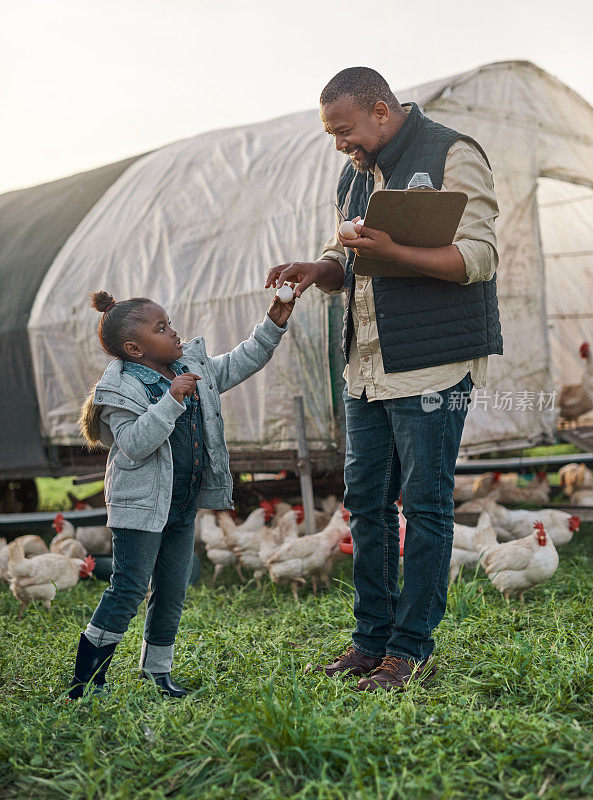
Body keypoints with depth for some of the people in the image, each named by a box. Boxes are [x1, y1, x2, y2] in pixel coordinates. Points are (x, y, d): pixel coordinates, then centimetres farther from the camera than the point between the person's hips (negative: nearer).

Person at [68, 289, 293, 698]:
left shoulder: (193, 366, 7)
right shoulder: (122, 389, -15)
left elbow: (238, 364, 19)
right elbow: (135, 443, -26)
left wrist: (272, 327, 10)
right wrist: (171, 399, -31)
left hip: (183, 504, 7)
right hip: (141, 506, -7)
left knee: (173, 591, 12)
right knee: (129, 588, -7)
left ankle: (157, 669, 27)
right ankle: (84, 679, 3)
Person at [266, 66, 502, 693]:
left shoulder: (453, 156, -6)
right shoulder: (355, 176, 17)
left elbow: (478, 258, -15)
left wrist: (393, 253, -27)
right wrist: (317, 270, 0)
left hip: (433, 362, -8)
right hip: (367, 366, 8)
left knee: (425, 504, -2)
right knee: (365, 500, 9)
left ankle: (412, 650, 8)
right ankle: (373, 641, 21)